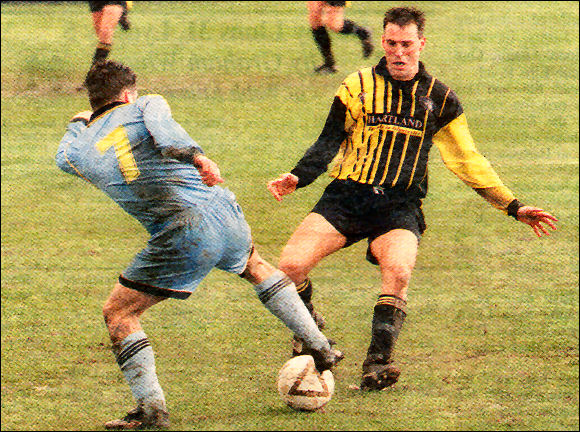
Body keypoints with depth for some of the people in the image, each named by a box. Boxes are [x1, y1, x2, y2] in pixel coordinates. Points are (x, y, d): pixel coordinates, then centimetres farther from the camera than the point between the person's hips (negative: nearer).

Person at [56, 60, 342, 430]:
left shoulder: (81, 150, 10)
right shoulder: (144, 107, 10)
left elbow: (64, 160, 35)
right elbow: (162, 127, -15)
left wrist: (77, 125, 54)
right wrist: (195, 156, -31)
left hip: (183, 239, -3)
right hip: (225, 214, 3)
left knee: (117, 313, 9)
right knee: (255, 266, 35)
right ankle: (321, 348, 38)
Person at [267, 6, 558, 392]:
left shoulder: (439, 98, 10)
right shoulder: (357, 87, 7)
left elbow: (468, 160, 17)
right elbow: (329, 143, 9)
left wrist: (513, 207, 13)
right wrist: (297, 177, -9)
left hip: (400, 208, 0)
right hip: (346, 197, 0)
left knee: (398, 269, -33)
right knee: (291, 264, -20)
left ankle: (378, 360, -26)